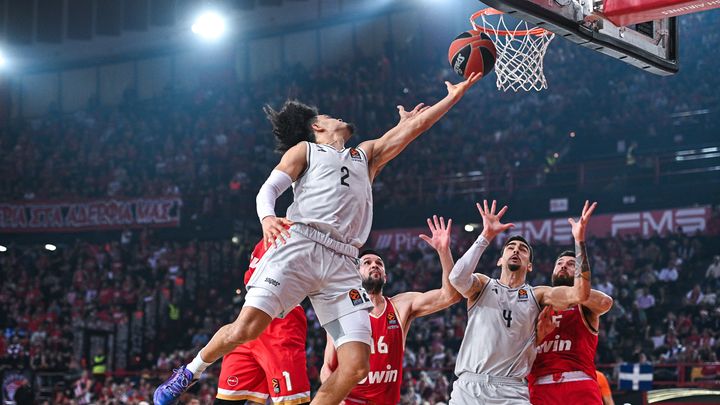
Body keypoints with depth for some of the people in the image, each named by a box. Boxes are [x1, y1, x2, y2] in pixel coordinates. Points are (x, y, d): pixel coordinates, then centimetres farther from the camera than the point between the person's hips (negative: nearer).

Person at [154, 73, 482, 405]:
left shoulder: (366, 155, 33)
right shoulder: (304, 149, 20)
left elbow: (417, 124, 33)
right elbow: (268, 189, 6)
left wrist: (456, 93, 30)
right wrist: (267, 216, -16)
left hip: (342, 263, 4)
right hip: (298, 246, -4)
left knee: (356, 366, -13)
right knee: (245, 329, -18)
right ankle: (186, 374, 8)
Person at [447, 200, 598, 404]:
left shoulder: (537, 295, 12)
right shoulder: (482, 285, 10)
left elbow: (580, 294, -4)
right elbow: (457, 278, -13)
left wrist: (579, 241, -11)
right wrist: (486, 236, -14)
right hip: (469, 387, 0)